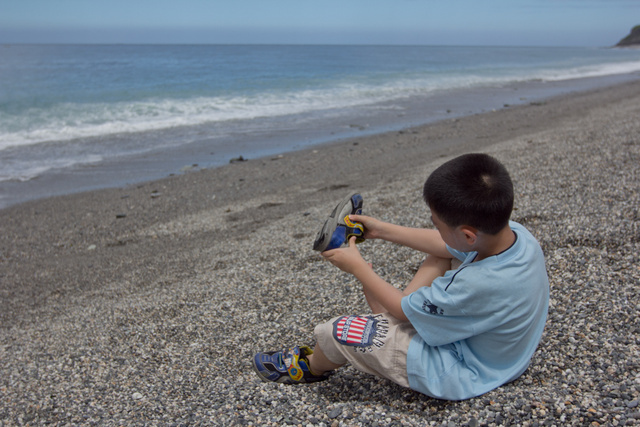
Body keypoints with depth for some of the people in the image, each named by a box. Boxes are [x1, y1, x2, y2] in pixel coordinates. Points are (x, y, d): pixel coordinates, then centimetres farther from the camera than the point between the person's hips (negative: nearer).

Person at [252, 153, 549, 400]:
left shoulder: (479, 284, -40)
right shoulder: (515, 233, -18)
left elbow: (404, 308, -22)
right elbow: (445, 245, 1)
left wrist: (357, 266, -10)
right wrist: (382, 230, 5)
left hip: (461, 376, -8)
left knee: (338, 333, -9)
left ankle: (312, 368, 27)